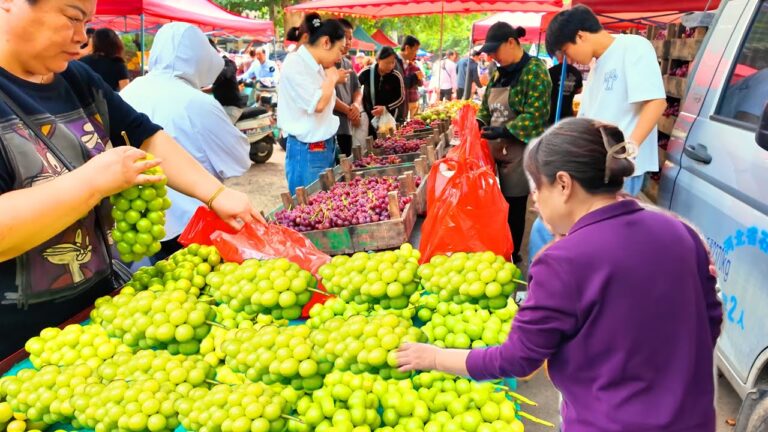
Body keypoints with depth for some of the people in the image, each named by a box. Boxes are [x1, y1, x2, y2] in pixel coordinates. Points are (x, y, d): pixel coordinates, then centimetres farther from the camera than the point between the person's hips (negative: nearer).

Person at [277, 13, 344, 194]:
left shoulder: (316, 66, 10)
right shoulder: (295, 63, -15)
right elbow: (317, 104, -23)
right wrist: (331, 78, -9)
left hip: (325, 146, 9)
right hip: (307, 151, -9)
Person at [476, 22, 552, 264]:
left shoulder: (534, 70, -10)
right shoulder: (499, 73, 12)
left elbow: (535, 115, -18)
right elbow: (486, 106, 19)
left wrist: (504, 131, -23)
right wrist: (477, 124, 0)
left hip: (520, 151, -6)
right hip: (496, 149, 7)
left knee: (514, 205, 1)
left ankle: (512, 256, 17)